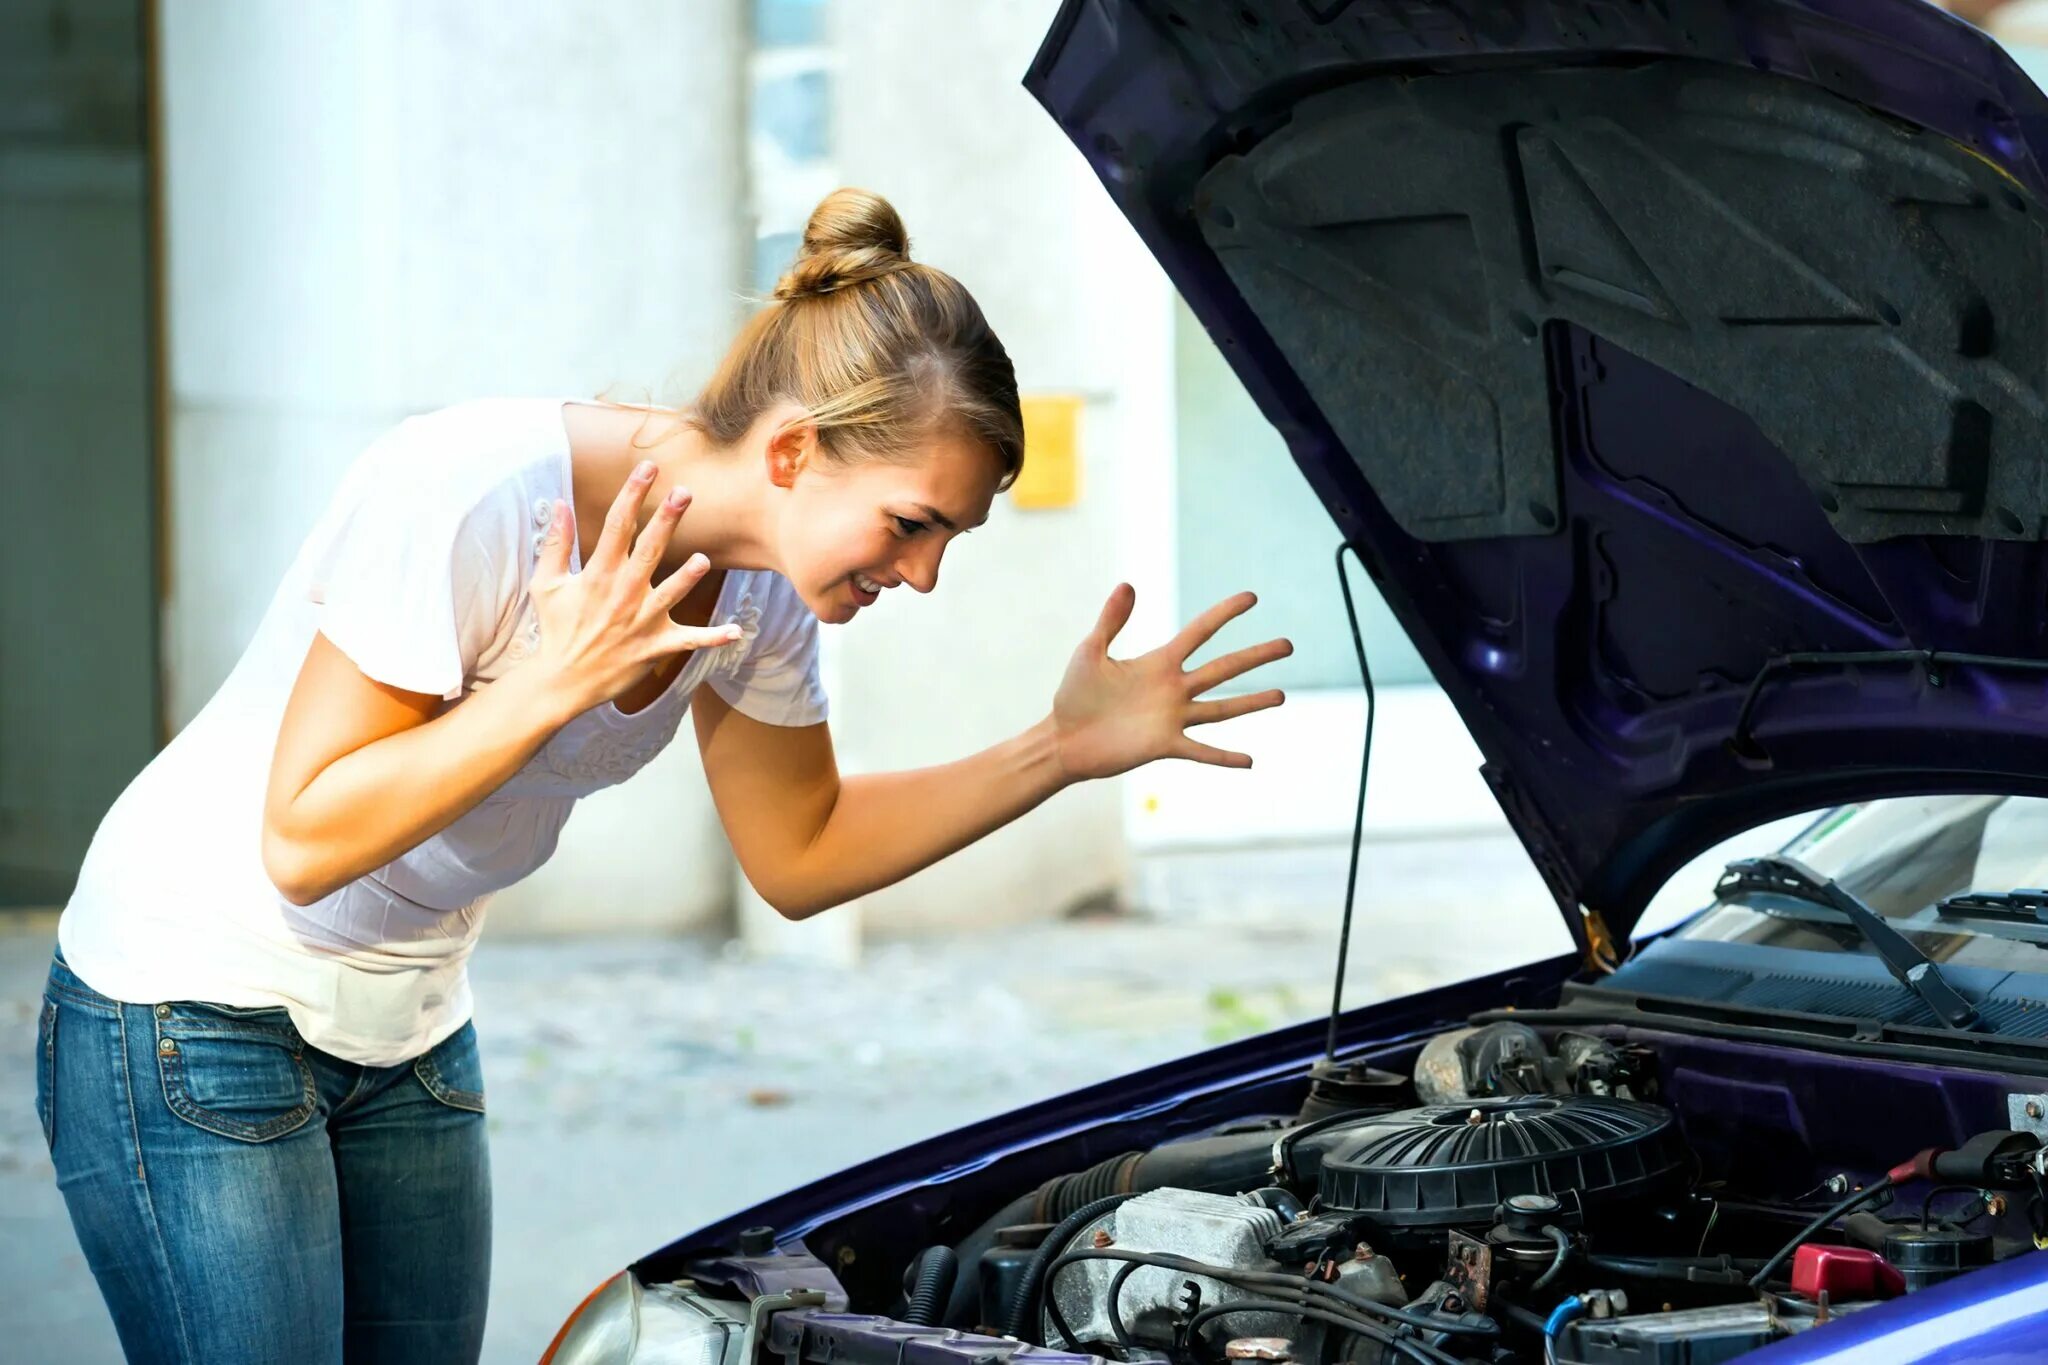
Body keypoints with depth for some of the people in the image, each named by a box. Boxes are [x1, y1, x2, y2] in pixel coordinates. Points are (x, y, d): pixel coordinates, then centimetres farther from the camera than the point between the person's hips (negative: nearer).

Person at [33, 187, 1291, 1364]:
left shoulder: (758, 590, -7)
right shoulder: (474, 497, -29)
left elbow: (801, 853, 7)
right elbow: (305, 840, -26)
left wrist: (1062, 751, -4)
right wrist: (551, 681, -35)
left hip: (409, 1038, 7)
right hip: (191, 1016, -7)